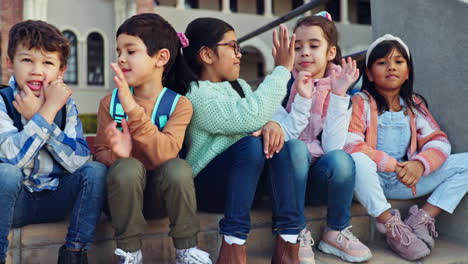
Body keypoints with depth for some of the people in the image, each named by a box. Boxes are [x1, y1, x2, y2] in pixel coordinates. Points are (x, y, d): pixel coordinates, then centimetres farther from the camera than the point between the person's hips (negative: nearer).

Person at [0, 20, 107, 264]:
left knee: (96, 169, -19)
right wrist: (49, 109, -29)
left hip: (53, 199, 3)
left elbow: (79, 161, -17)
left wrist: (37, 115, -23)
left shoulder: (66, 104, -5)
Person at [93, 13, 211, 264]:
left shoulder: (179, 104, -10)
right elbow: (100, 153, -3)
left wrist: (133, 108, -34)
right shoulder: (110, 102, -4)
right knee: (127, 167, -32)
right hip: (124, 189, 1)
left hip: (160, 193, -1)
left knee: (179, 168, -32)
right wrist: (116, 154, -27)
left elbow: (165, 154, -24)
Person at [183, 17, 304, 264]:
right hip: (205, 186, -7)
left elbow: (267, 113, 2)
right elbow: (251, 116, -29)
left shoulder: (239, 86, 12)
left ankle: (287, 241, -21)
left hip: (243, 181, 7)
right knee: (251, 143, -31)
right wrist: (282, 68, -21)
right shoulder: (196, 95, -16)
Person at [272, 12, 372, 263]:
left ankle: (336, 232, -5)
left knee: (341, 158, -30)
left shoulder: (339, 90, 0)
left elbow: (332, 146, -14)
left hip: (319, 180, 1)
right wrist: (303, 98, -24)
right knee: (296, 148, -32)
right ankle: (297, 233, -18)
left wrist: (338, 95, -20)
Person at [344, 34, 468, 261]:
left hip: (403, 180, 5)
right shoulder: (360, 102, -6)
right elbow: (350, 144, -20)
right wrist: (392, 165, -22)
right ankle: (392, 227, -21)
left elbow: (438, 141, 2)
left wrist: (420, 164, -19)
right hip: (372, 181, -4)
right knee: (357, 160, -39)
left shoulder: (414, 105, 10)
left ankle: (423, 218, -9)